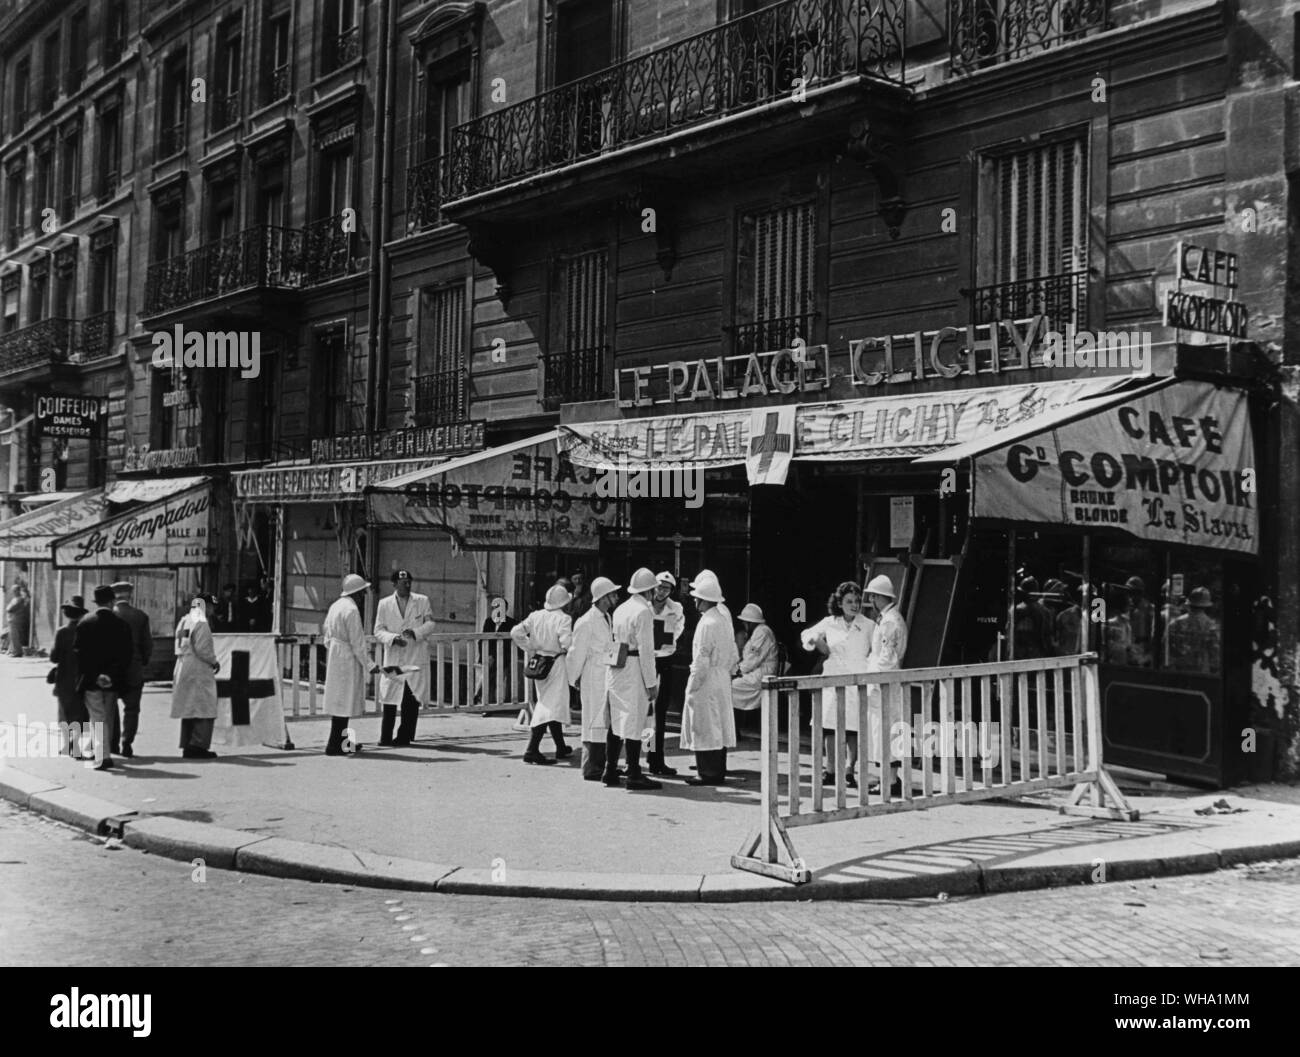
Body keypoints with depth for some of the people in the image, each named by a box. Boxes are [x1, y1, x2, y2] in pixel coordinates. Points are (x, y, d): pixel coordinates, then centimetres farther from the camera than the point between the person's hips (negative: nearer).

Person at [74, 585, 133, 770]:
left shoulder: (85, 622, -5)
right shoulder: (121, 623, -4)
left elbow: (78, 651, -5)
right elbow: (126, 655, -6)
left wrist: (93, 676, -3)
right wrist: (112, 675, -4)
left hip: (90, 680, -1)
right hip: (113, 681, 1)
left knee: (98, 718, 0)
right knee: (108, 718, 16)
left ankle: (103, 756, -13)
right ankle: (105, 752, 25)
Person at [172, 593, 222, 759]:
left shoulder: (184, 621, 14)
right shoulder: (201, 624, -14)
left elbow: (181, 648, 16)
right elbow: (202, 649, -20)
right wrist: (214, 661, -4)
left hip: (183, 669, 9)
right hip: (199, 672, -9)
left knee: (189, 709, 14)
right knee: (204, 710, -5)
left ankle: (187, 746, 17)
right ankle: (198, 746, -9)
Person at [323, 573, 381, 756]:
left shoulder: (336, 606, 11)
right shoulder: (351, 610, -17)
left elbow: (327, 633, 17)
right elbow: (357, 643, -17)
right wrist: (369, 665, -10)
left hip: (334, 657, 10)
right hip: (347, 659, -10)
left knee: (339, 700, 15)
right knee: (344, 701, -4)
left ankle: (339, 741, 23)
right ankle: (334, 745, -2)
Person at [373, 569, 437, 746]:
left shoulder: (422, 601, 6)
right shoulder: (384, 604, 7)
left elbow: (431, 623, 4)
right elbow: (378, 630, 5)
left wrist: (415, 632, -14)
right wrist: (393, 638, -15)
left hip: (416, 658, 0)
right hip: (393, 658, 0)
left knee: (412, 701, -1)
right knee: (389, 701, 0)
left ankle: (405, 736, 7)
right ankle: (385, 737, 10)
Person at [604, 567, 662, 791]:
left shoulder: (620, 609, 13)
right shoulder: (643, 612, -12)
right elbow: (645, 651, -15)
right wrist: (651, 683, -13)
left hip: (615, 670, 8)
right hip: (634, 669, -8)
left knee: (616, 721, 13)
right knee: (634, 724, -3)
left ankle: (610, 771, 18)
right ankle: (634, 776, 1)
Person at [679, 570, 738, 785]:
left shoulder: (706, 624, -17)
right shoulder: (724, 620, 10)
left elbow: (701, 661, -19)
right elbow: (734, 656, 14)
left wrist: (692, 688, -14)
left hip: (707, 681, -9)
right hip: (723, 681, 9)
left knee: (705, 729, -2)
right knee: (719, 727, 13)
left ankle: (708, 774, 2)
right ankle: (718, 772, 20)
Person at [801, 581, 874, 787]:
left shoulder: (868, 625, 1)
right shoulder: (829, 623, 7)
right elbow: (806, 635, 21)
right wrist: (817, 641, 2)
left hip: (856, 682, -2)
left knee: (854, 728, -5)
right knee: (829, 726, 1)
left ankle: (850, 770, 10)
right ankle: (830, 770, 11)